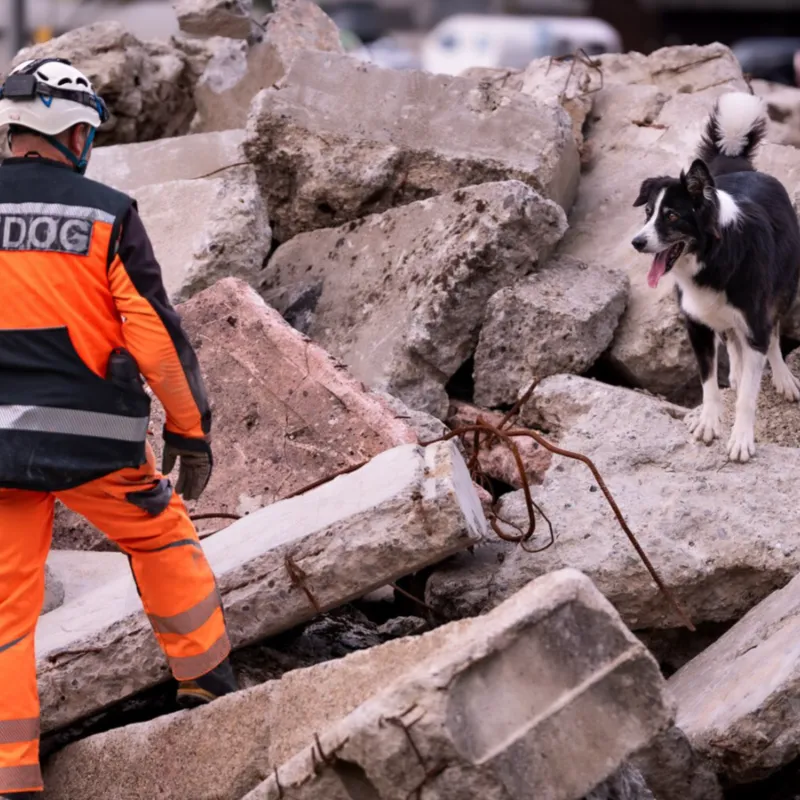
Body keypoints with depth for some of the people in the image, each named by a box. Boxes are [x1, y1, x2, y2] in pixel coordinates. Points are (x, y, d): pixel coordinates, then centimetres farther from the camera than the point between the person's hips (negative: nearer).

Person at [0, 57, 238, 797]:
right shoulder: (108, 214, -5)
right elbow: (157, 335, -6)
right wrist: (191, 430, 4)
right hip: (95, 440, -2)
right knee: (165, 542, 23)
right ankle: (211, 688, 33)